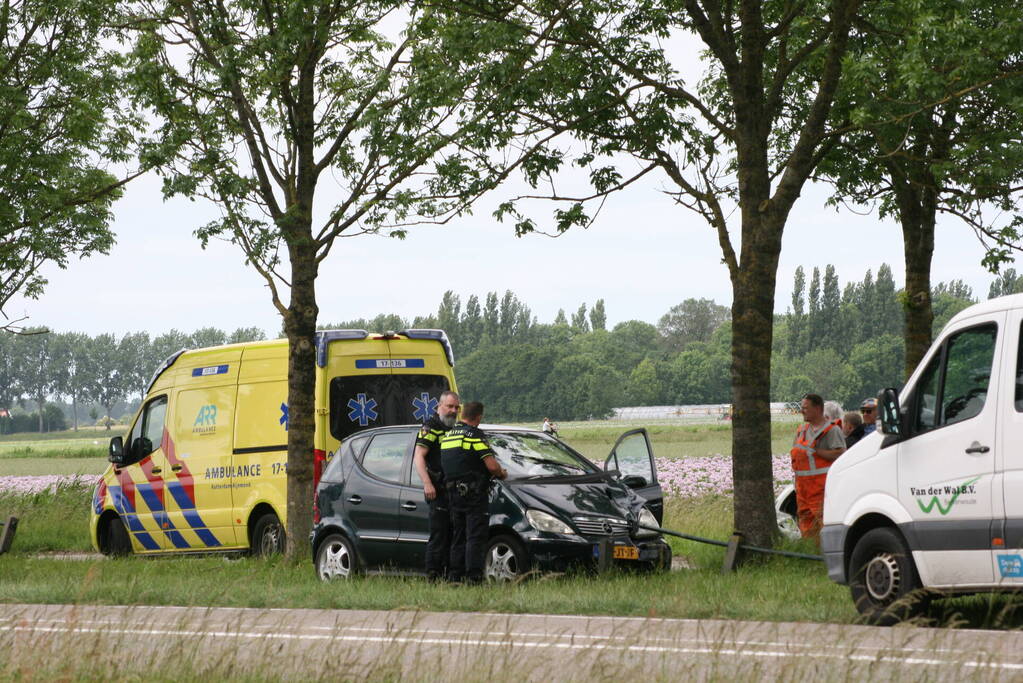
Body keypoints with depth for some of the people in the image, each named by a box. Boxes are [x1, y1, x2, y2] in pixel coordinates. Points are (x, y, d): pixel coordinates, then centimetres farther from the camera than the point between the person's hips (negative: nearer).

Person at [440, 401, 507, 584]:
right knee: (476, 537, -5)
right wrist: (502, 473, 5)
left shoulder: (447, 436, 12)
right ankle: (473, 577, -10)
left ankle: (455, 576, 12)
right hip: (475, 493, -7)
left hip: (453, 493, 7)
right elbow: (492, 466, -18)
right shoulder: (475, 435, -12)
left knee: (458, 537, 13)